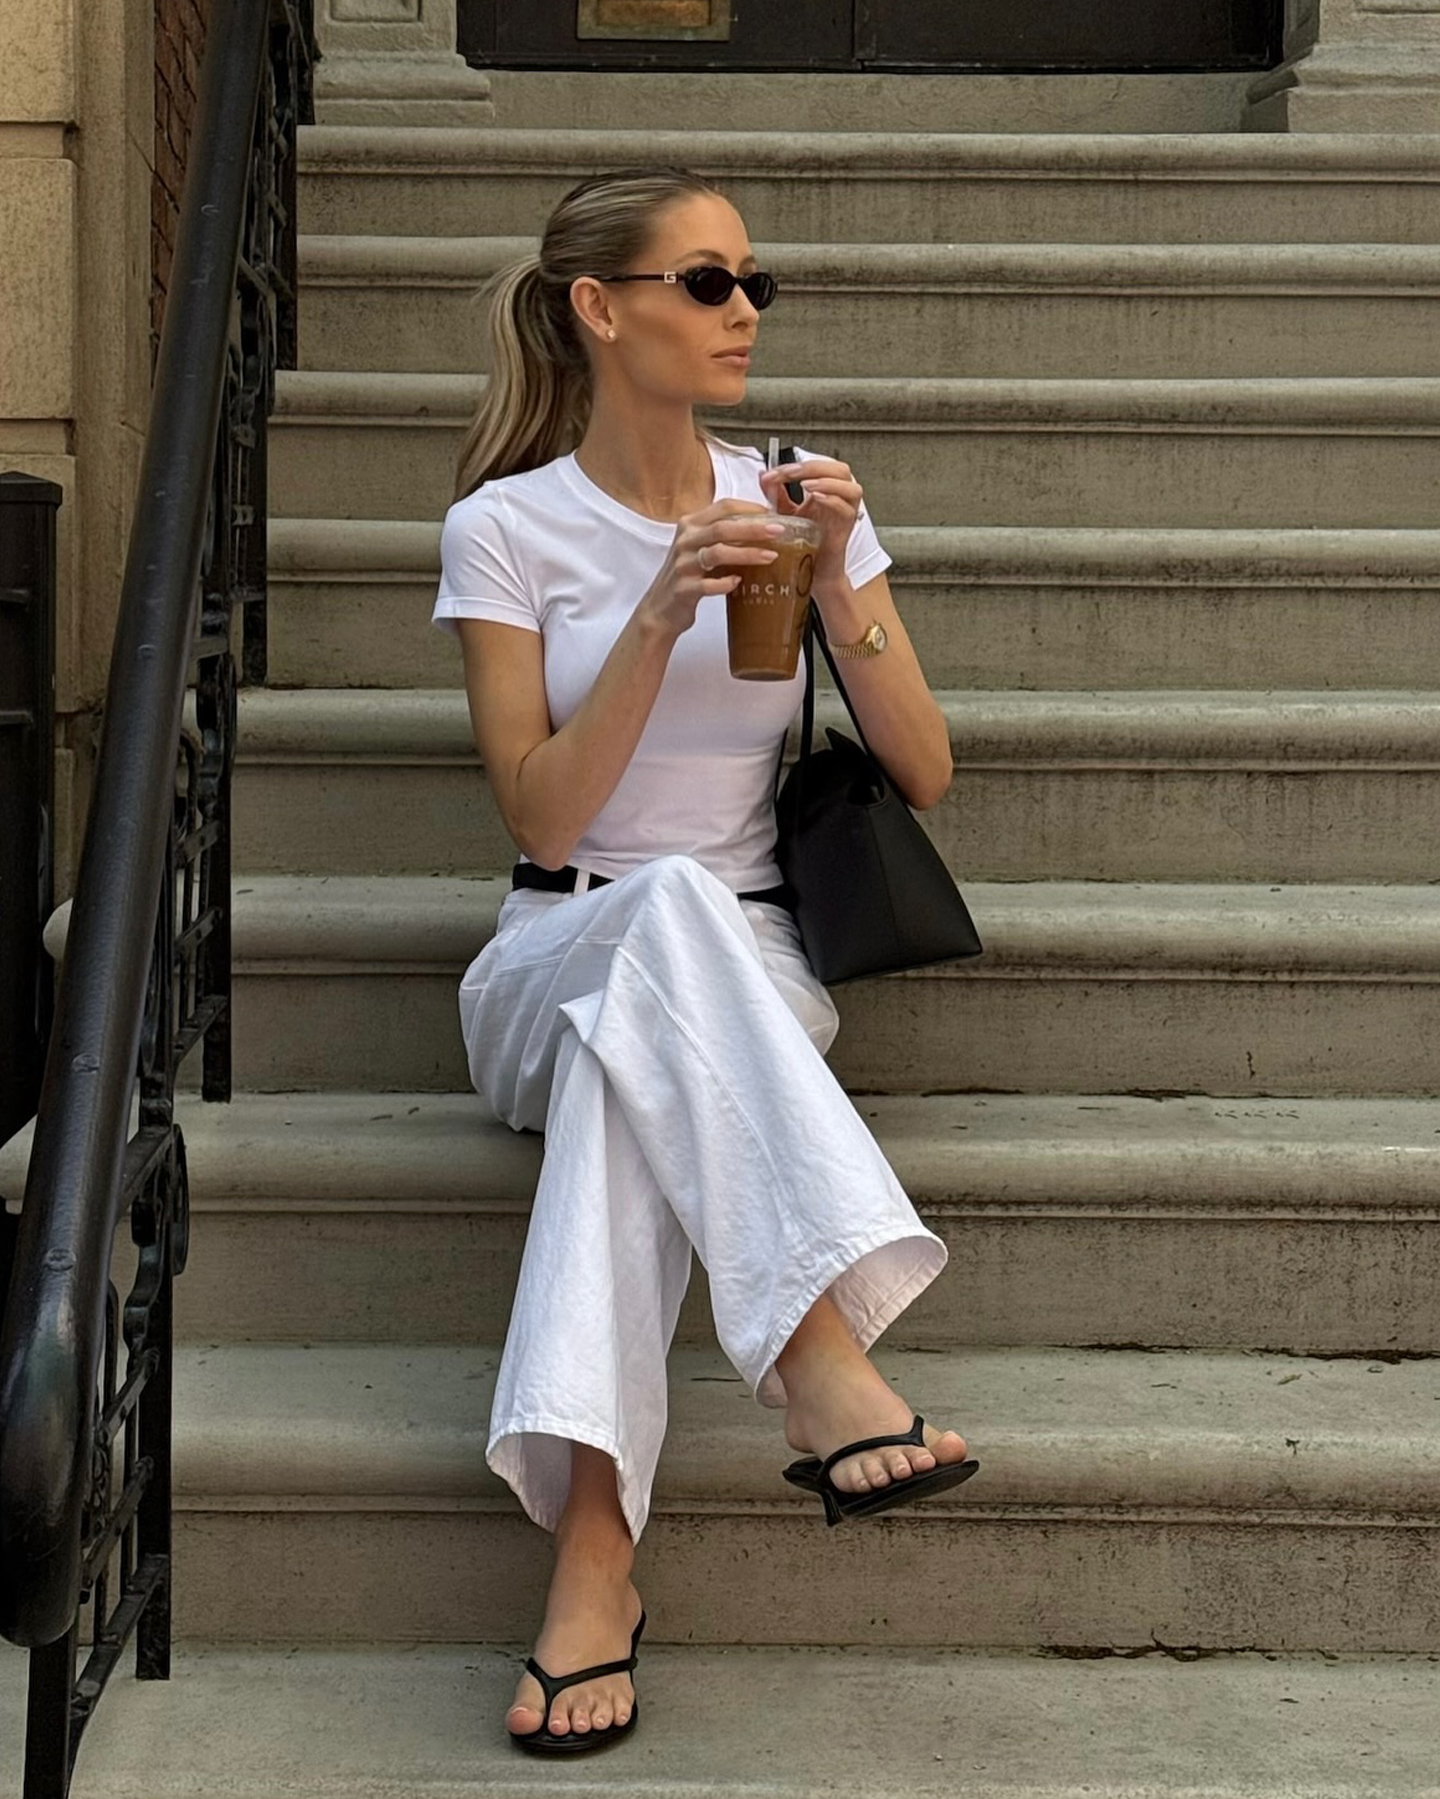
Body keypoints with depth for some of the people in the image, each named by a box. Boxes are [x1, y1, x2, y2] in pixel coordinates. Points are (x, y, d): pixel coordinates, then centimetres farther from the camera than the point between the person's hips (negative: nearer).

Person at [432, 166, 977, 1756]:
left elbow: (923, 775, 4)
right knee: (669, 903, -39)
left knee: (629, 1036, -37)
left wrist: (840, 598, -12)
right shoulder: (505, 526, 1)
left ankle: (595, 1537, -44)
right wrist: (660, 619, -19)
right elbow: (542, 818, -8)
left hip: (746, 969, 2)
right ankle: (827, 1371, -50)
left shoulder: (794, 502, 8)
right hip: (553, 957, -1)